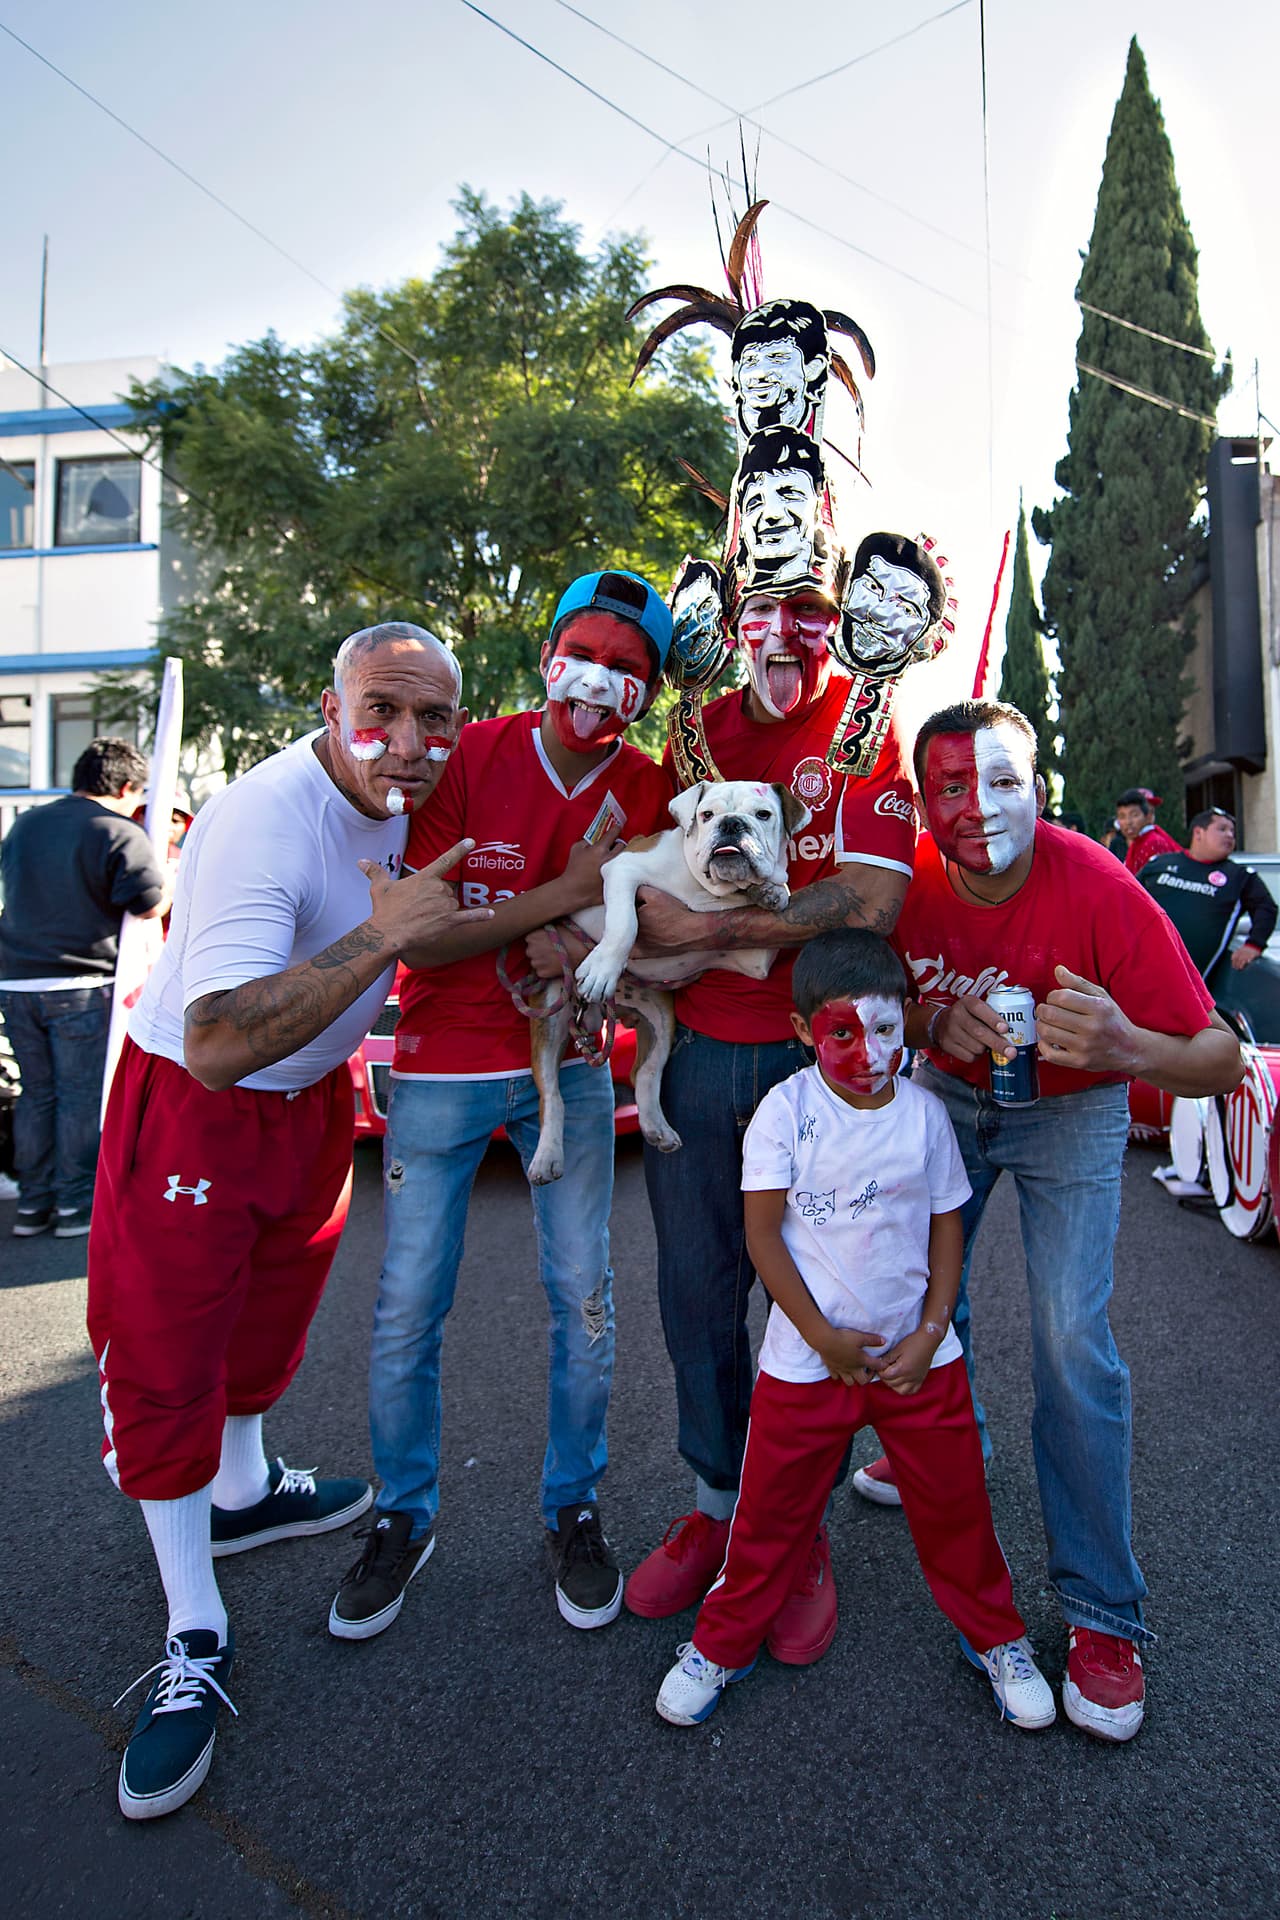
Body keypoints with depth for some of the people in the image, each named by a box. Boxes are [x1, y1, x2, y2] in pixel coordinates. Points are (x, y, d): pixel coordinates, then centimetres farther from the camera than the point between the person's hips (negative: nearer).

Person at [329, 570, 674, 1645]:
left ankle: (574, 1509, 30)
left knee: (583, 1297, 6)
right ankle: (405, 1517, 29)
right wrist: (562, 896, -20)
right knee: (409, 1307, 4)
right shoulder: (471, 760, -9)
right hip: (443, 1068, -1)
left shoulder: (647, 790, -2)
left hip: (569, 1066, 2)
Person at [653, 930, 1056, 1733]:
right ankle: (721, 1642, 34)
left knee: (954, 1505, 17)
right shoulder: (785, 1110, -13)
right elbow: (762, 1232, -12)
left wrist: (930, 1334, -6)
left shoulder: (925, 1112, -5)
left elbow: (947, 1228, 2)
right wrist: (823, 1336, -13)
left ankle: (997, 1636, 43)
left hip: (917, 1354, 2)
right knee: (771, 1510, 12)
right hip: (808, 1357, -2)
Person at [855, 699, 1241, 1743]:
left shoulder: (1101, 892, -30)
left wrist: (1124, 1048, -49)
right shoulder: (907, 878, -21)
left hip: (1071, 1111, -3)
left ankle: (1103, 1611, 8)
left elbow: (1221, 1061, -28)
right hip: (947, 1094, 3)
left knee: (1073, 1343, -11)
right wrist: (931, 1020, -25)